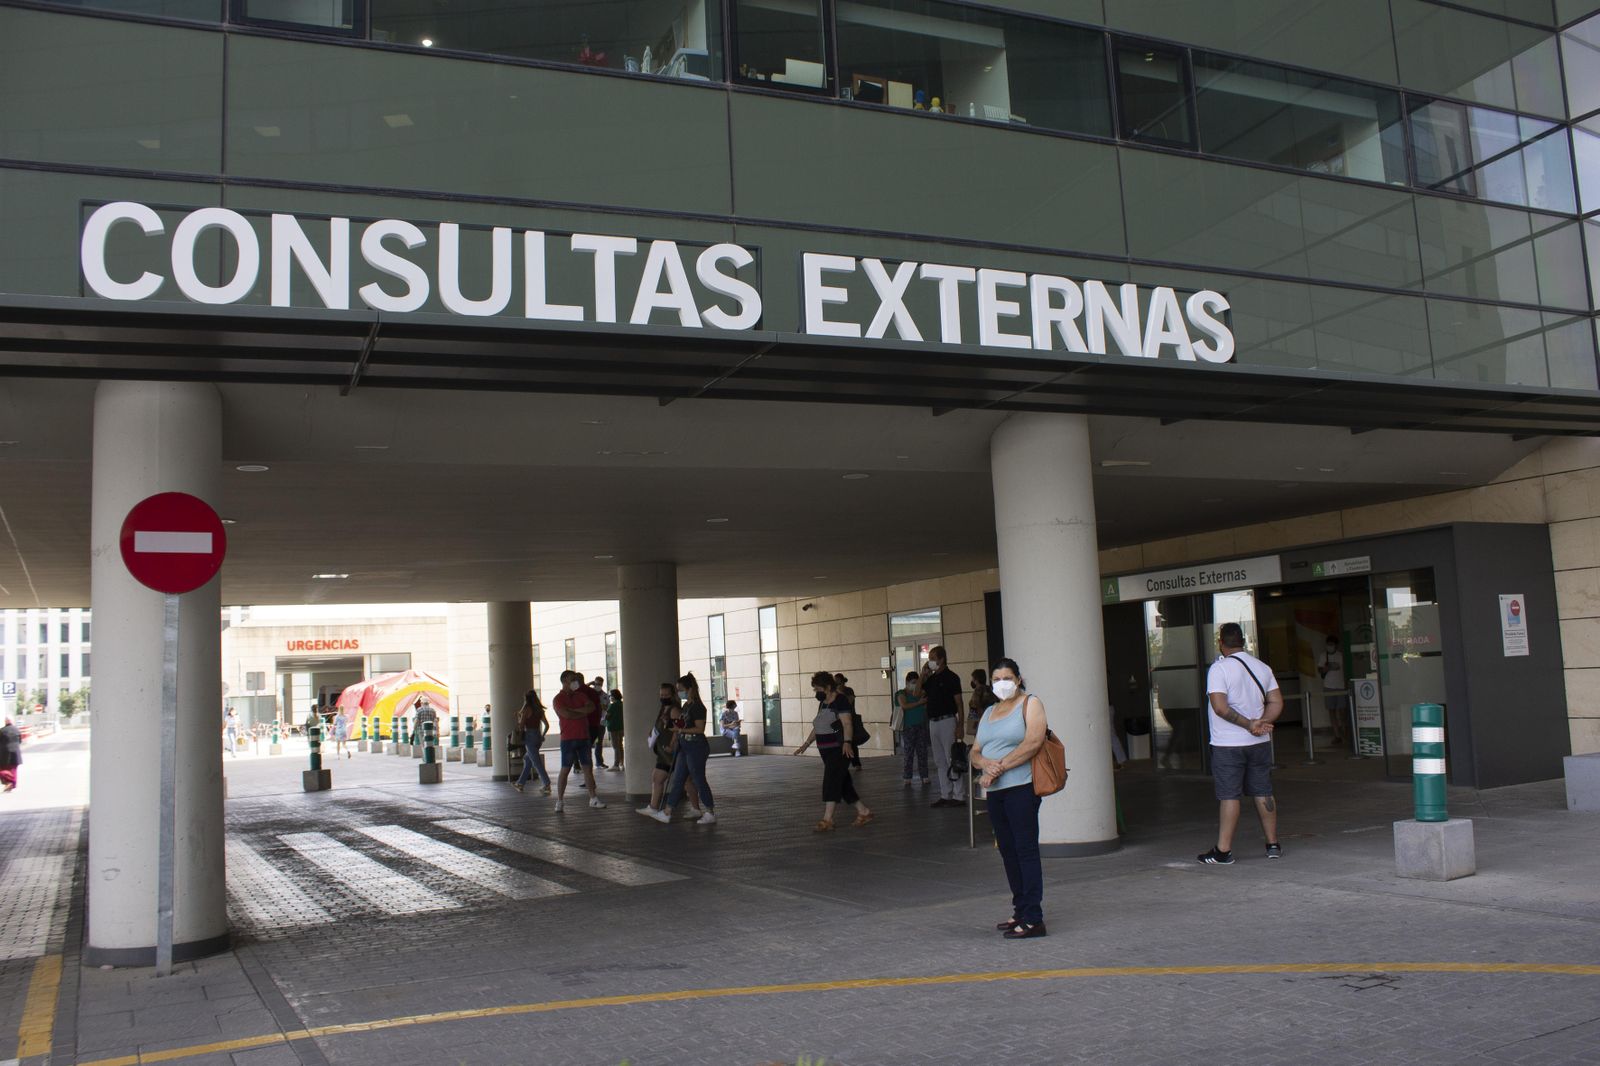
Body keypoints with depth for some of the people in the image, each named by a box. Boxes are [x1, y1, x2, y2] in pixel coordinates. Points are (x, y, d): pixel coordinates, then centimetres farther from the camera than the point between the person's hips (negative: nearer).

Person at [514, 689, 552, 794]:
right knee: (527, 760, 20)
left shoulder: (527, 709, -9)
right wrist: (542, 736, 20)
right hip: (538, 737, 7)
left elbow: (521, 726, -8)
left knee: (536, 762, -8)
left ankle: (547, 785, -16)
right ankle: (520, 783, 28)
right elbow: (547, 725, 9)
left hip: (529, 736, -7)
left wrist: (518, 716, 8)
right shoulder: (539, 710, 10)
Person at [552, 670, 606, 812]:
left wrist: (574, 710, -12)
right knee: (565, 770, -4)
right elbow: (566, 714, -18)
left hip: (584, 737, 5)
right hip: (568, 739, -5)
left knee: (588, 768, 6)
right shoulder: (558, 699, -2)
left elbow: (592, 707, -3)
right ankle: (559, 801, 2)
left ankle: (593, 798, 12)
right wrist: (583, 713, -6)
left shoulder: (580, 695, 13)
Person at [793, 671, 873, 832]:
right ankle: (864, 812, 20)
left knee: (831, 782, -14)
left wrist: (847, 743, -34)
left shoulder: (840, 701, -12)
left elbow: (847, 724, -22)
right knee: (843, 784, 11)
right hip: (827, 751, 9)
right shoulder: (822, 703, 15)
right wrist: (806, 744, 17)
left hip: (840, 750, -9)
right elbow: (817, 728, 22)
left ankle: (827, 821, -17)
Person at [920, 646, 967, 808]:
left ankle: (959, 796, -3)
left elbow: (958, 702, -9)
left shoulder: (951, 677, -8)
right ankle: (945, 795, 16)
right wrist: (923, 674, 2)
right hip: (933, 722, 8)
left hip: (947, 721, -8)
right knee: (939, 762, 10)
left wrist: (960, 725, -15)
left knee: (952, 759, -6)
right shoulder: (931, 678, 13)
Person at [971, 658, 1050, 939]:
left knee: (1025, 850, -8)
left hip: (1021, 787, -7)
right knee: (1008, 851, 10)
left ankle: (1034, 919, -7)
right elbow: (974, 752, 15)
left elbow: (1033, 742, -14)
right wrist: (985, 764, -9)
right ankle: (1020, 911, 19)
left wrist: (1001, 766, -14)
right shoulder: (988, 713, 20)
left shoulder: (1030, 704, 0)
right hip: (994, 791, 7)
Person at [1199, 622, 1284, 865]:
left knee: (1229, 797, -3)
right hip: (1259, 743, 5)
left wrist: (1248, 724, -16)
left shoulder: (1219, 668, -12)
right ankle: (1273, 845, 18)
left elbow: (1220, 707, -21)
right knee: (1263, 794, 12)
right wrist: (1262, 723, -6)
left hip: (1228, 745, -5)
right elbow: (1276, 703, 5)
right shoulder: (1262, 667, 8)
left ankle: (1223, 851, 0)